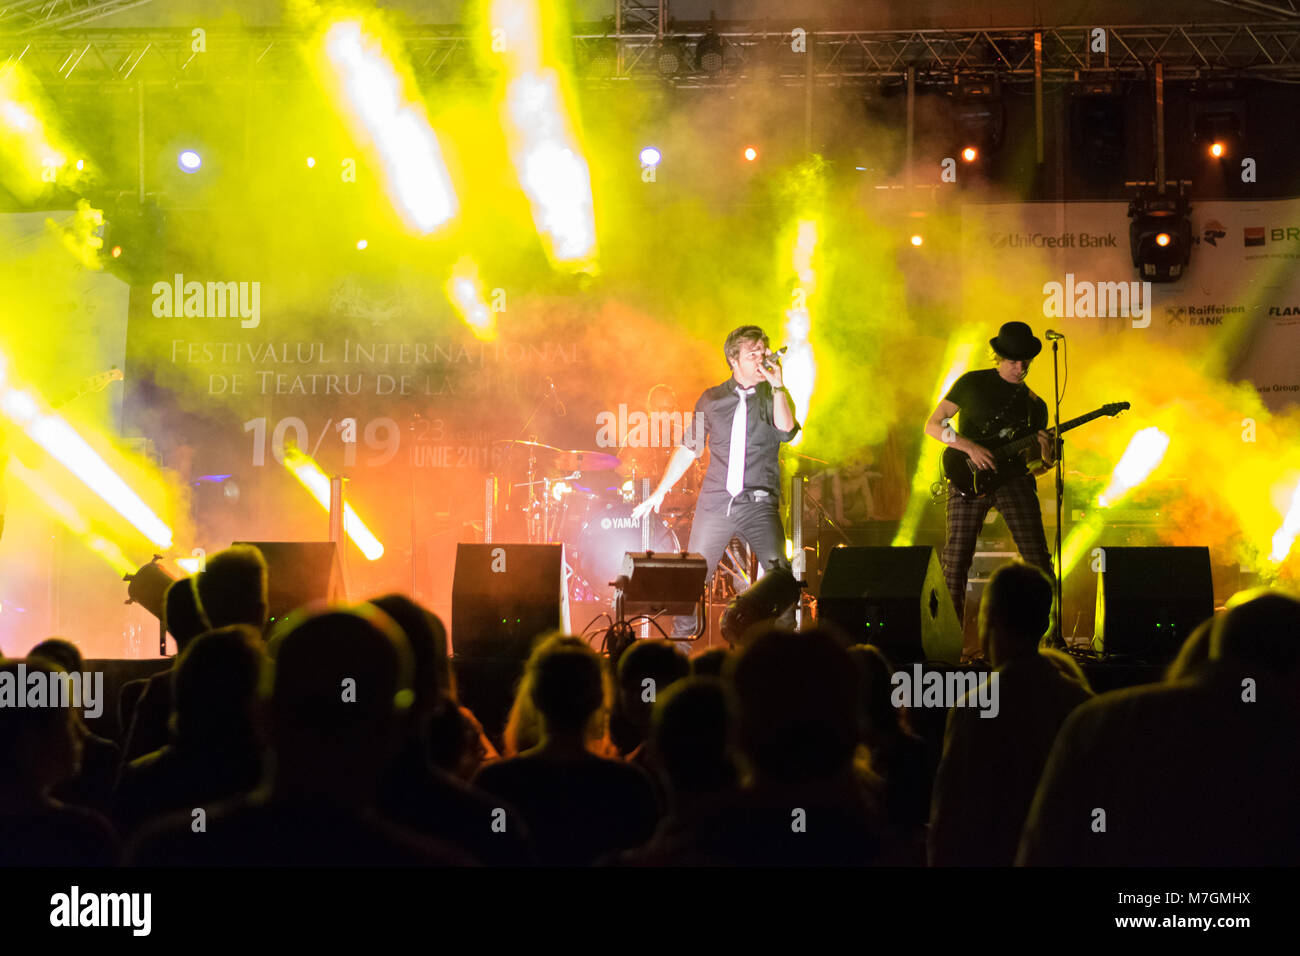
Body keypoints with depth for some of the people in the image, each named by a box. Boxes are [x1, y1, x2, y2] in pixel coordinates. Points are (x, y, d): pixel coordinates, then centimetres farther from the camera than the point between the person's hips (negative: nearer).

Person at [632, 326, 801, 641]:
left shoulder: (772, 398, 6)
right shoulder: (712, 399, 10)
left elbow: (786, 431, -14)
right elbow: (689, 448, 17)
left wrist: (777, 386, -17)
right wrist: (660, 492, 14)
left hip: (759, 505, -2)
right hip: (715, 505, 2)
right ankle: (679, 643, 15)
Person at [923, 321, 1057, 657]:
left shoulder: (1034, 404, 13)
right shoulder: (972, 383, 5)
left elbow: (1035, 464, 16)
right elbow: (933, 425, 1)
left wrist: (1045, 461, -8)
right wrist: (970, 447, -12)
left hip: (1014, 478, 2)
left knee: (1038, 559, -8)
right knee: (955, 563, -5)